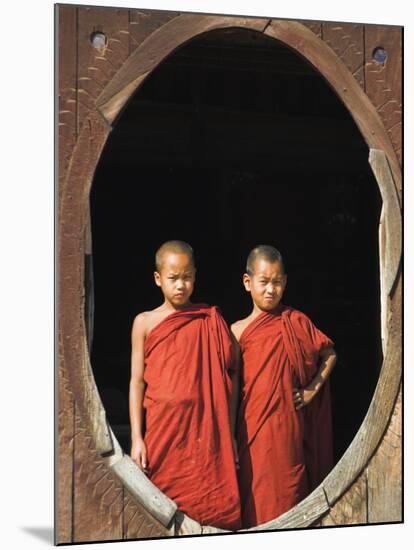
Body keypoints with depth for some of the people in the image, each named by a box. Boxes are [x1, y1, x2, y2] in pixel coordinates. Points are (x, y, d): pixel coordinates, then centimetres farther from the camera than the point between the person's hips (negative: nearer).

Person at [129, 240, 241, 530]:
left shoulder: (210, 320, 4)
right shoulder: (145, 322, 4)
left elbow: (230, 376, 4)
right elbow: (137, 381, 3)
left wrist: (230, 433, 1)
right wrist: (136, 438, -2)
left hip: (206, 430, 0)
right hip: (163, 429, 0)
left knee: (212, 509, 1)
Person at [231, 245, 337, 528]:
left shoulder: (296, 321, 0)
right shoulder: (238, 330, 1)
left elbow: (329, 354, 11)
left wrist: (313, 389, 0)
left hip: (288, 423, 0)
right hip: (253, 427, 0)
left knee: (287, 490, 6)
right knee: (256, 496, 6)